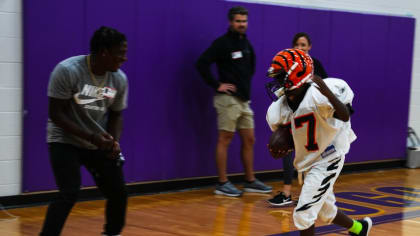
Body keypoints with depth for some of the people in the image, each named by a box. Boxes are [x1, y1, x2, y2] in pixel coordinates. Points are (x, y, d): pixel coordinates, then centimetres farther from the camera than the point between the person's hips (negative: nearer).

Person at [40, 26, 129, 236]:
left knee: (118, 193, 6)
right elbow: (56, 113, -21)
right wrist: (90, 137, -28)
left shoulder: (120, 79, -7)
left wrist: (114, 141, -14)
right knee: (69, 193, -20)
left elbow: (116, 115, 6)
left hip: (100, 142, 5)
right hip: (65, 141, -5)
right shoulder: (67, 71, -23)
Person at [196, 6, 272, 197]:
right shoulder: (222, 43, -11)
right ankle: (222, 183, 3)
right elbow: (202, 63, -20)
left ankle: (250, 181, 20)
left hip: (244, 99, 8)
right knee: (225, 140, -3)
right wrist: (217, 85, -17)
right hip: (228, 99, -8)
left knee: (249, 140, 11)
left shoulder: (246, 42, 13)